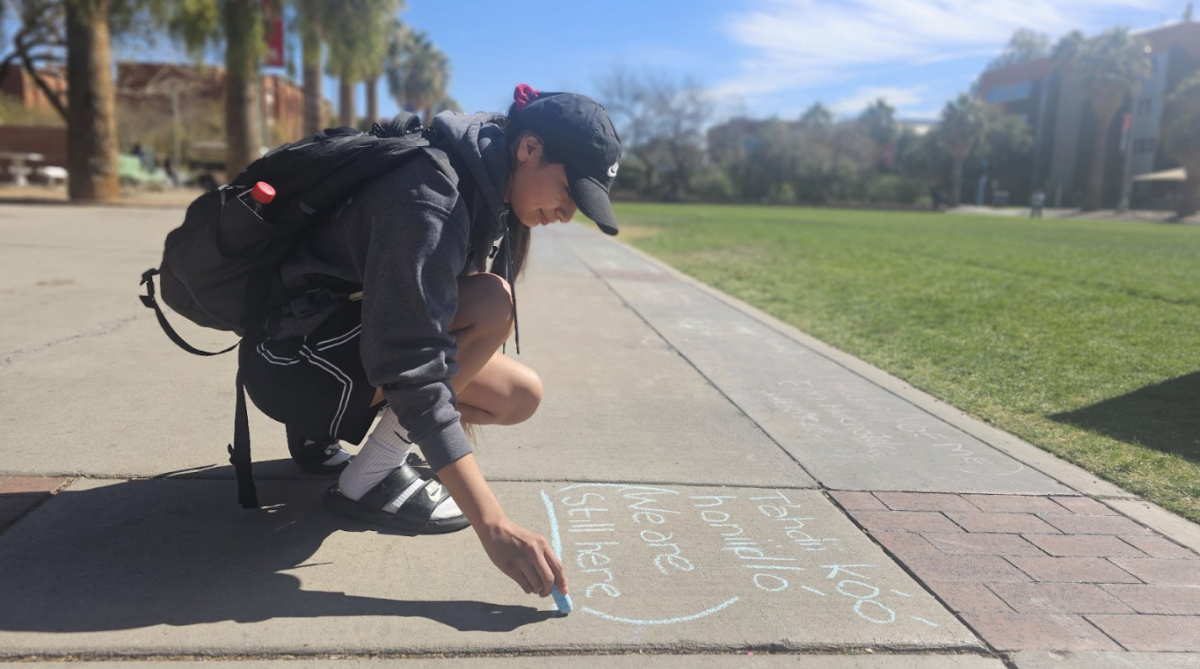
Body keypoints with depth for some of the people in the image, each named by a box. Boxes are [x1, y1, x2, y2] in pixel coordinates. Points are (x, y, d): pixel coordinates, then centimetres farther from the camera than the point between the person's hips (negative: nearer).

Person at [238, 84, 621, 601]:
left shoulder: (492, 191, 0)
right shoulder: (430, 200, -28)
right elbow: (412, 371, -35)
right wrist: (493, 526, -37)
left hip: (368, 339, 9)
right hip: (292, 361, -9)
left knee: (520, 396, 0)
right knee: (492, 303, -26)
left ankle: (320, 436, 11)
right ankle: (369, 479, -13)